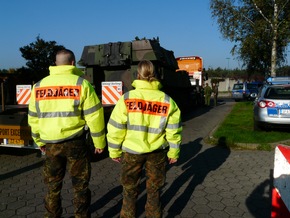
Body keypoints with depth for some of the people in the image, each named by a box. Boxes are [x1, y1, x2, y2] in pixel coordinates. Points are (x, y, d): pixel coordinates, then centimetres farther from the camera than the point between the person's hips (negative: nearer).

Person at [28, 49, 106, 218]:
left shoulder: (39, 85, 5)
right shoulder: (81, 83, -8)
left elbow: (33, 117, 11)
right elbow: (94, 115, -10)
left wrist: (39, 141, 23)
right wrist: (99, 142, -1)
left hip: (51, 144, 4)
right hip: (75, 142, -3)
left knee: (53, 184, 20)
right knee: (80, 184, 12)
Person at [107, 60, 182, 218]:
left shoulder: (126, 98, -12)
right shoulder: (167, 100, -6)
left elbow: (116, 128, -10)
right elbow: (173, 131, -3)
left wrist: (114, 151, 3)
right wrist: (173, 152, 10)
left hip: (132, 151, -1)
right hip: (157, 152, 2)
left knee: (129, 188, 19)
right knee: (154, 188, 20)